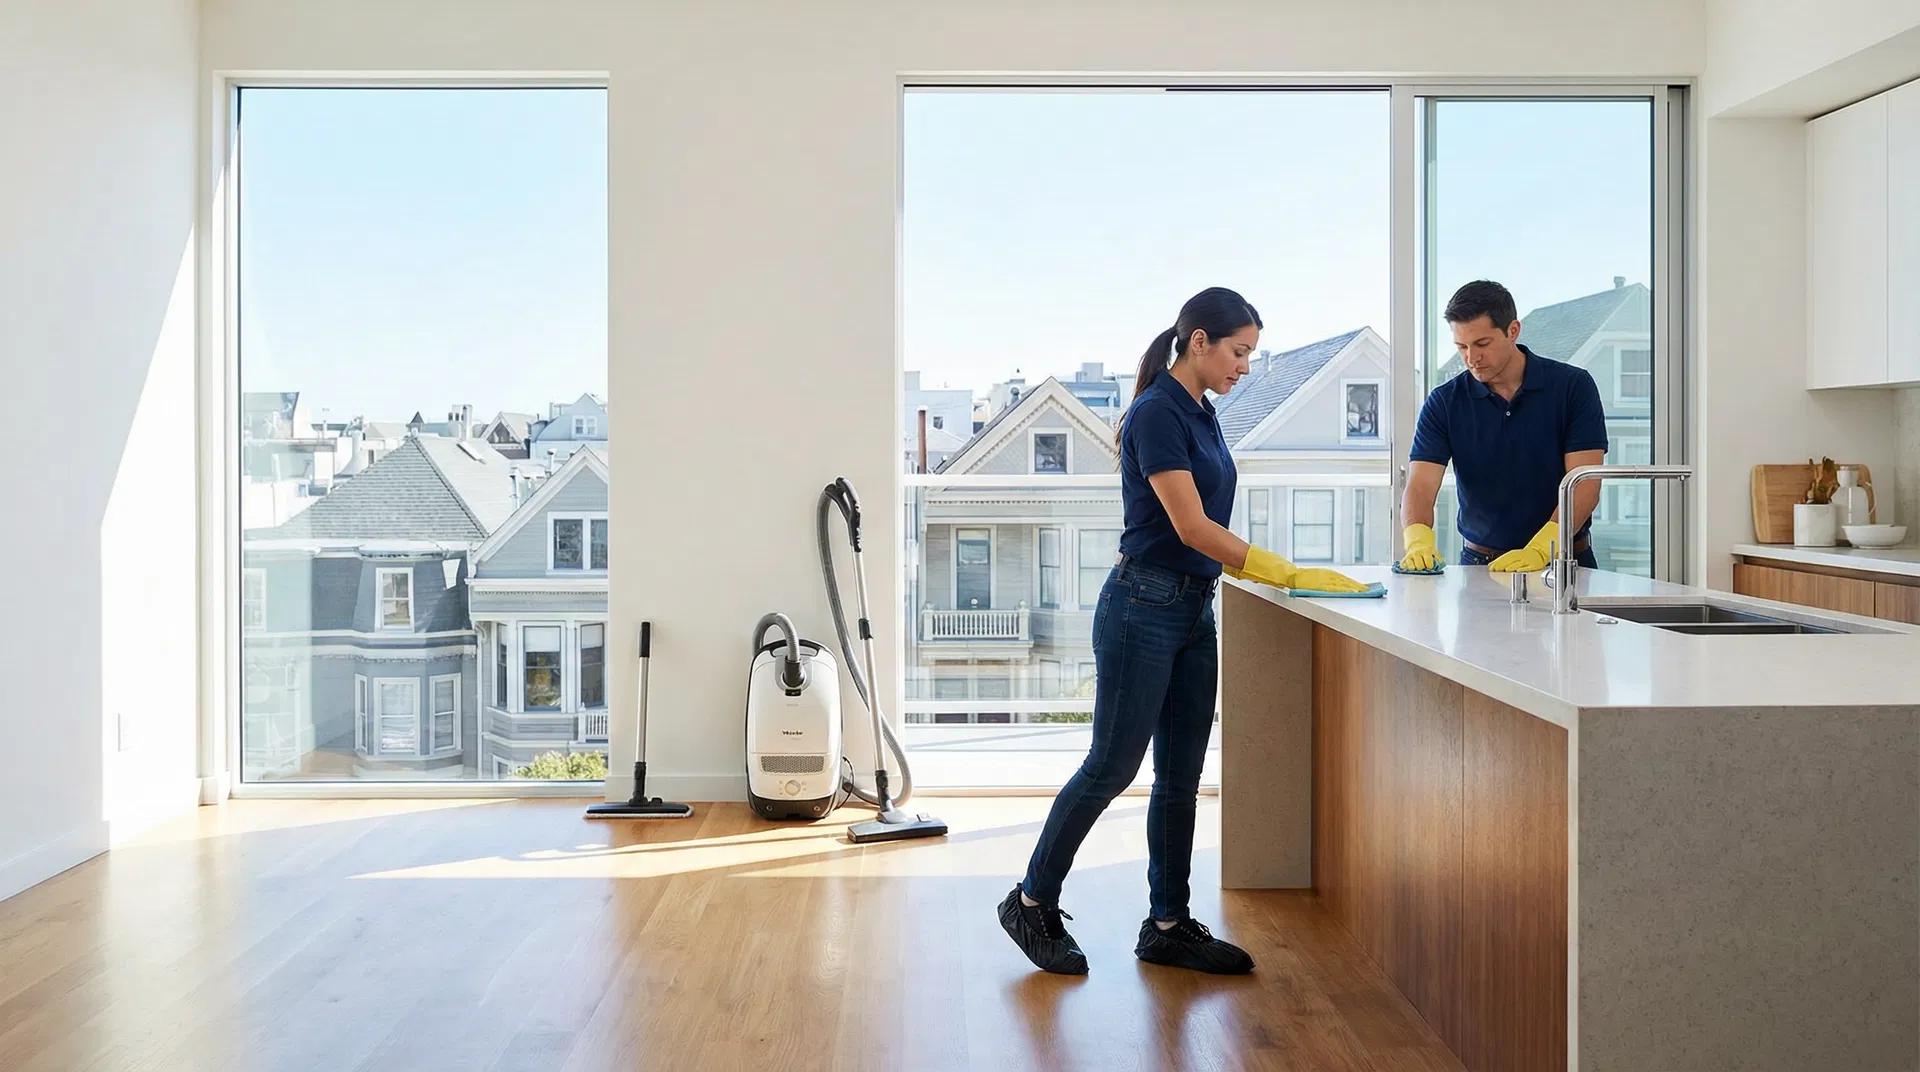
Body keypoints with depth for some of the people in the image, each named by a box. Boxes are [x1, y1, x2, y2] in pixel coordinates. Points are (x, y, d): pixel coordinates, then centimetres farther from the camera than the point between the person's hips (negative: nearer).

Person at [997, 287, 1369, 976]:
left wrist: (1282, 573, 13)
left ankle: (1168, 926, 20)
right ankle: (1032, 901, 15)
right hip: (1143, 609, -9)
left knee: (1181, 777, 11)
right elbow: (1191, 527, -21)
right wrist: (1289, 574, -18)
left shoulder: (1200, 412, 13)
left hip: (1192, 611, 9)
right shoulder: (1157, 412, -16)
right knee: (1111, 766, -1)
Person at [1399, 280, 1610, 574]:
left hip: (1563, 561, -2)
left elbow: (1585, 485, -9)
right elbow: (1420, 486, -8)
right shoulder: (1444, 402, 1)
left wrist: (1539, 551, -23)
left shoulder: (1573, 386, -2)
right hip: (1479, 564, 2)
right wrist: (1418, 541, -29)